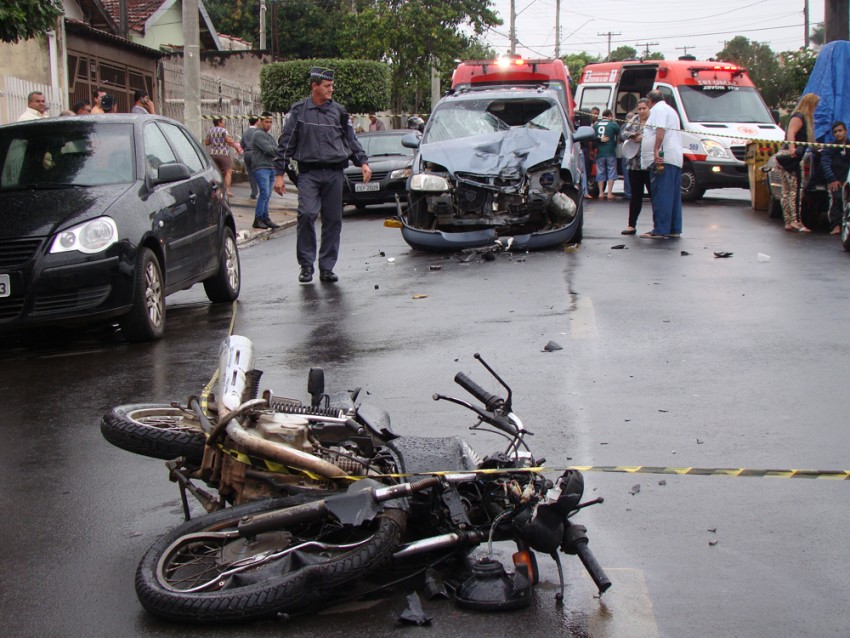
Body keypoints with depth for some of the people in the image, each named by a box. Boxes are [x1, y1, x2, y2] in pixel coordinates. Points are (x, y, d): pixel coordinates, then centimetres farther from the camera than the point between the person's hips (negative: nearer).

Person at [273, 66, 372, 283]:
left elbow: (351, 140, 20)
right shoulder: (299, 110, 4)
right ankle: (306, 265, -6)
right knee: (307, 214, -17)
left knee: (333, 220, 2)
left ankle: (327, 267, 11)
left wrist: (363, 162, 7)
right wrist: (279, 174, 1)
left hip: (334, 173, 3)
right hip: (309, 173, -3)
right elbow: (285, 144, 6)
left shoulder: (338, 111, 12)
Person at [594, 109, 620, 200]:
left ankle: (601, 192, 8)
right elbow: (619, 135, 1)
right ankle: (609, 193, -2)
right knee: (611, 172, 4)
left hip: (599, 152, 3)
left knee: (600, 172, 11)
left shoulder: (596, 125, 4)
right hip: (610, 152, -3)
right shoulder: (613, 125, -6)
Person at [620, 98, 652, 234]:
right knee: (635, 195, 9)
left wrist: (643, 138, -21)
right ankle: (631, 225, 13)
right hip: (634, 164, 5)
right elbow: (623, 133, 7)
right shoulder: (634, 120, 14)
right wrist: (632, 135, -11)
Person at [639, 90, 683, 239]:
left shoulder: (658, 109, -4)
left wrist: (656, 150, -28)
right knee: (673, 195, 11)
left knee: (661, 196, -12)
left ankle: (660, 230, -16)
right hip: (675, 159, 10)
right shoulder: (670, 110, 27)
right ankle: (674, 229, 13)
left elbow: (660, 130, -19)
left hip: (662, 158, -10)